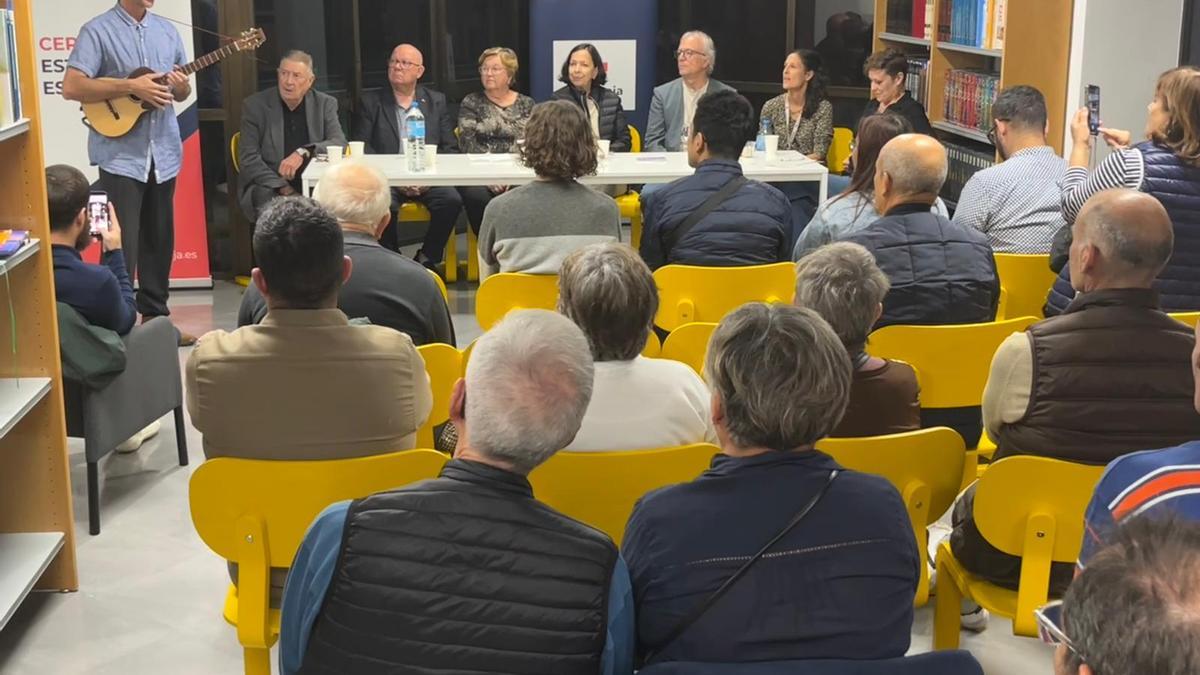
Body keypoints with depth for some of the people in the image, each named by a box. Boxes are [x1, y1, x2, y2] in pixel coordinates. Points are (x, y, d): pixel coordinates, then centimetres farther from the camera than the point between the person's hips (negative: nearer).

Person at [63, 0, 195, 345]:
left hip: (164, 153, 6)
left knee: (160, 241, 12)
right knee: (122, 245, -5)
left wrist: (181, 86, -6)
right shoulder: (98, 31, -6)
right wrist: (131, 86, -20)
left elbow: (182, 92, 18)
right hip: (120, 155, -6)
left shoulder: (167, 31, 12)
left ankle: (155, 317, 22)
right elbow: (71, 87, -15)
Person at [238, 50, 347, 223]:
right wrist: (284, 189, -17)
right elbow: (248, 158, -4)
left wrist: (304, 153, -22)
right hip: (269, 187, -2)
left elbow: (339, 143, -3)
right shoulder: (254, 105, 2)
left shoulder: (325, 104, 9)